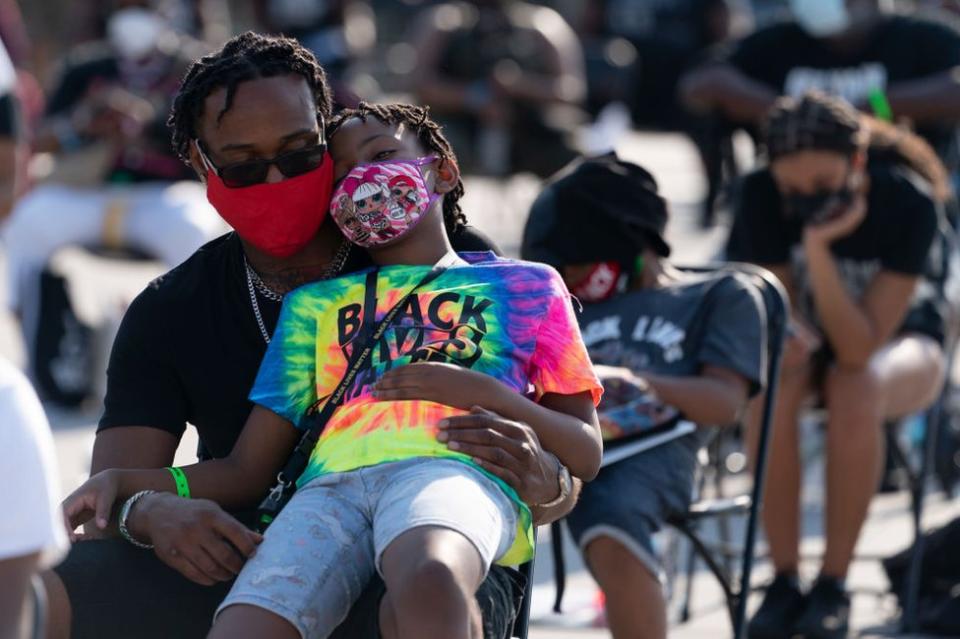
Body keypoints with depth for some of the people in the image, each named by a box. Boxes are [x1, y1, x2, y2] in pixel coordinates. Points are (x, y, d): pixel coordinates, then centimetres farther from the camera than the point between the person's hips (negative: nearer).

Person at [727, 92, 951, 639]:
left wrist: (819, 248, -42)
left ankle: (834, 586, -26)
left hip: (901, 345, -2)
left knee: (856, 388, -37)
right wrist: (790, 338, -36)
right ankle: (784, 581, -25)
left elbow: (859, 351, -32)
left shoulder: (910, 203, -27)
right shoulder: (761, 196, -19)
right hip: (811, 343, 2)